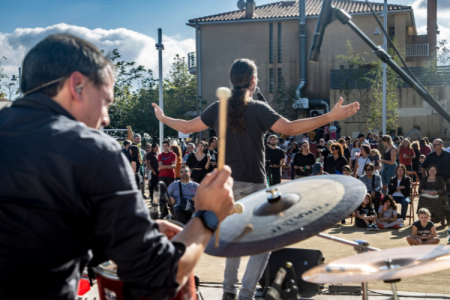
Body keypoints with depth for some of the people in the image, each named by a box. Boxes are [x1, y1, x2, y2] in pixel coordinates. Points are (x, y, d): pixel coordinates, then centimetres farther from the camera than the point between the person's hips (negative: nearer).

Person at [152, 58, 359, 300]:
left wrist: (163, 118, 28)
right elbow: (290, 128, -22)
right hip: (253, 186, -6)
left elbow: (187, 127, 9)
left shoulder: (218, 108, 2)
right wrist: (331, 117, -22)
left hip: (227, 185, 6)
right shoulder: (258, 109, -12)